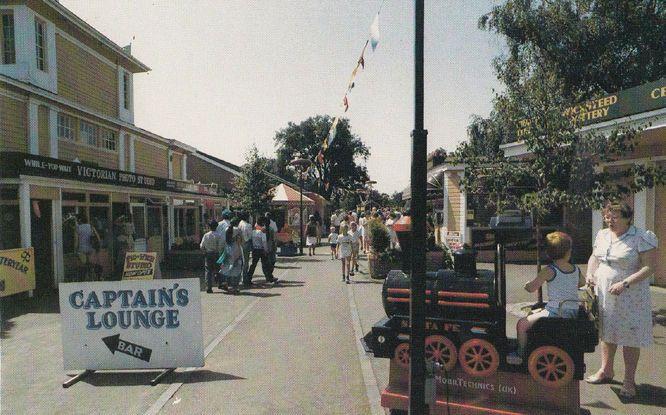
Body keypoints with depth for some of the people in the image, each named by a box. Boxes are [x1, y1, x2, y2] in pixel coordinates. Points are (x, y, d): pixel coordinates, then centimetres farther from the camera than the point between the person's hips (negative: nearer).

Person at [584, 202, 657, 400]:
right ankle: (606, 371, 31)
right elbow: (594, 257, 18)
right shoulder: (602, 235, 7)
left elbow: (648, 267, -15)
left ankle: (629, 380, 17)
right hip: (604, 293, 6)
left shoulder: (641, 238, -12)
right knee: (607, 333, 16)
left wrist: (624, 283, -23)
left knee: (630, 337, 3)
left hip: (630, 297, -6)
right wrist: (590, 273, -1)